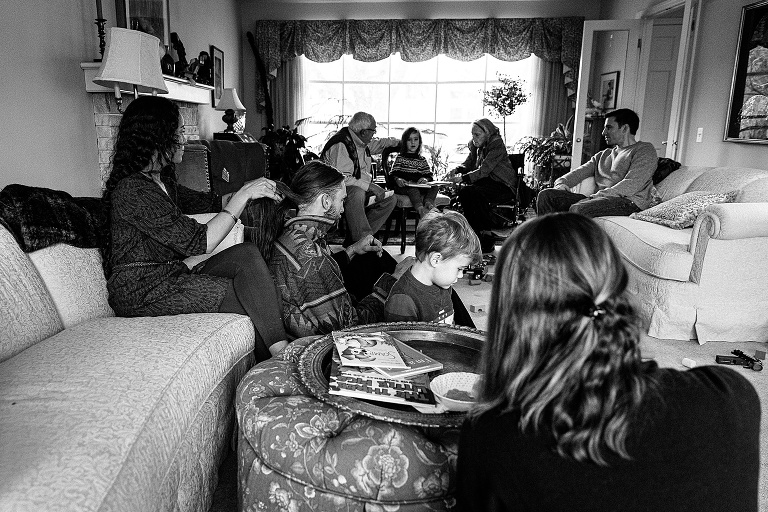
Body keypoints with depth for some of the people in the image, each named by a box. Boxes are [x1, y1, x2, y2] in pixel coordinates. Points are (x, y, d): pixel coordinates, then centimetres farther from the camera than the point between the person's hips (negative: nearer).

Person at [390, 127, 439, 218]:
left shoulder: (422, 160, 23)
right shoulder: (400, 158, 13)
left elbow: (429, 175, 17)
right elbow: (394, 174, 3)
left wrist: (426, 179, -8)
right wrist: (398, 179, -21)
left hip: (419, 186, 4)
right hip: (404, 186, -4)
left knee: (434, 187, -21)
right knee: (413, 189, -37)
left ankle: (428, 203, -50)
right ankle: (420, 208, -61)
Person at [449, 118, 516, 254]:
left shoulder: (497, 145, -16)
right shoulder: (475, 146, 8)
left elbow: (484, 170, -25)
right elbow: (468, 164, 12)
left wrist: (463, 178, -32)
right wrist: (458, 170, -11)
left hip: (503, 187, -7)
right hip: (486, 183, 7)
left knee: (476, 192, -32)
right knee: (464, 192, -21)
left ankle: (489, 237, -24)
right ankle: (476, 234, -16)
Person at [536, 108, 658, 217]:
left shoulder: (645, 150, 6)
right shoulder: (604, 155, 29)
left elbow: (632, 185, -10)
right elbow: (580, 172, 18)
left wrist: (599, 195, -19)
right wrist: (562, 183, -5)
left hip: (628, 201, -7)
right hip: (601, 199, 7)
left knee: (577, 209, -37)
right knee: (546, 195, -10)